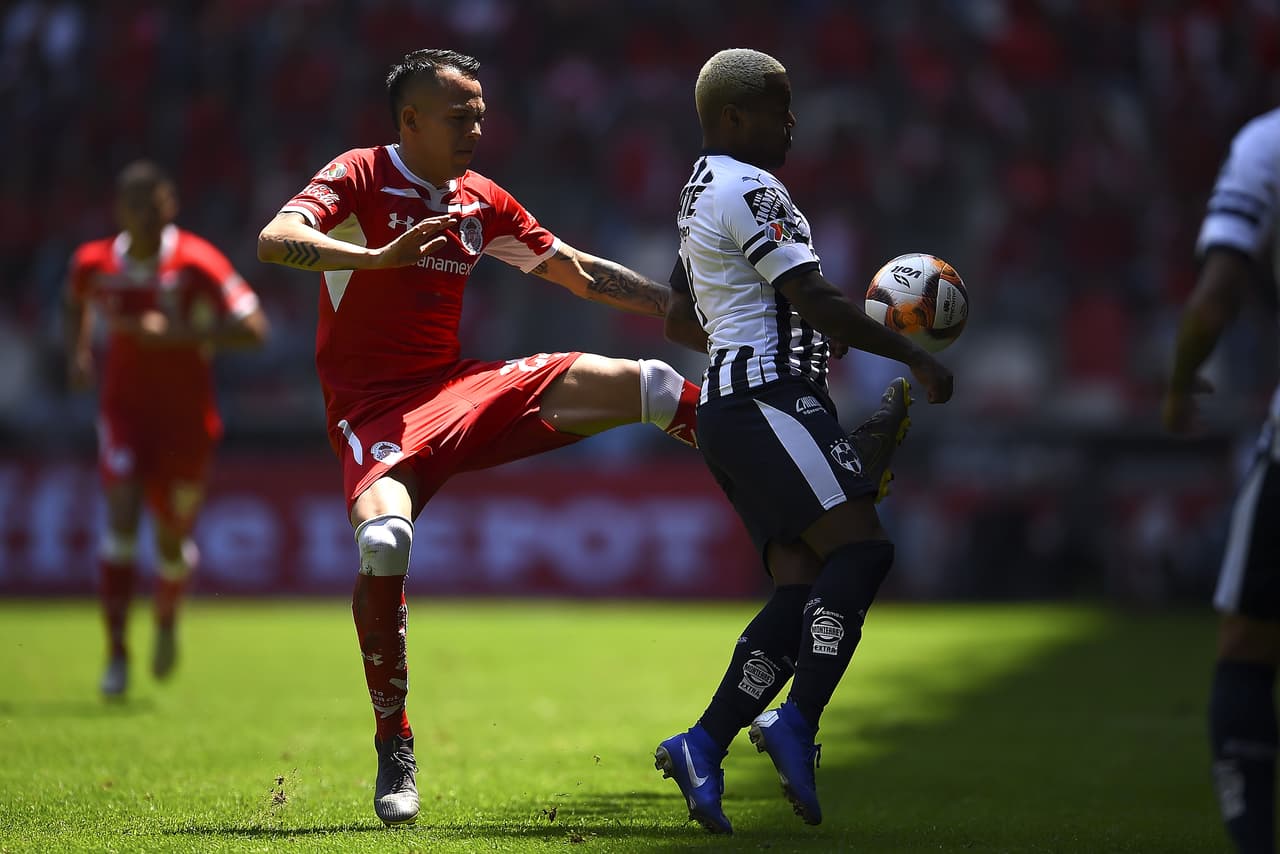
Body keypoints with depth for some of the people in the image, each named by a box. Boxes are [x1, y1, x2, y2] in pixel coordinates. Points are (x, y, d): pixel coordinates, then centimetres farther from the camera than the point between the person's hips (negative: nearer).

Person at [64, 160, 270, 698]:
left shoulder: (198, 264, -16)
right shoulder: (93, 263, -4)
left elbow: (253, 329, -20)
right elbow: (76, 303, 22)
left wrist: (180, 334, -28)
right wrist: (77, 355, 6)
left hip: (186, 416, -1)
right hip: (123, 408, 1)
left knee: (172, 538, 9)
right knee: (122, 517, -18)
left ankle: (166, 622, 42)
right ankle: (116, 650, -14)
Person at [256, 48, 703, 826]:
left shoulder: (482, 202, 12)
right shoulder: (361, 178, -7)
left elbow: (579, 272, 20)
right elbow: (275, 240, -24)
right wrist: (380, 257, -39)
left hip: (464, 394, 5)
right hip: (375, 406, -5)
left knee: (649, 385, -9)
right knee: (385, 539, -33)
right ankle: (394, 750, -18)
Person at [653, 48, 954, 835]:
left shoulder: (699, 196, 23)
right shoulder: (749, 190, -9)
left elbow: (682, 321, 32)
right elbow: (813, 297, -16)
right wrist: (914, 356, -10)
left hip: (728, 408, 10)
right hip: (769, 397, -10)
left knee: (802, 589, 3)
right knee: (860, 548, -17)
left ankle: (704, 748, -2)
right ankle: (797, 724, -25)